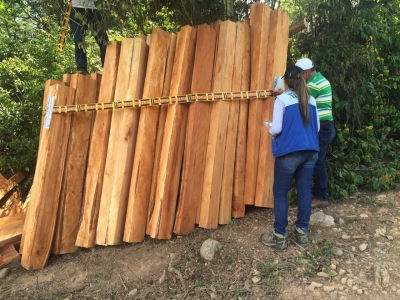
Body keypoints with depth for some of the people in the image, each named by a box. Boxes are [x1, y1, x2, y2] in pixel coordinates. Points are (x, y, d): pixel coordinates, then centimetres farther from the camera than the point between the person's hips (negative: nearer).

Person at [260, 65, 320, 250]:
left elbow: (276, 129, -12)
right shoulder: (311, 100, 11)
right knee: (304, 190, 13)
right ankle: (302, 231, 25)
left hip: (289, 153, -6)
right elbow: (317, 127, 15)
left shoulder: (282, 99, -6)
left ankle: (279, 236, 9)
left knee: (280, 193, 4)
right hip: (310, 151, 6)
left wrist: (270, 131, 9)